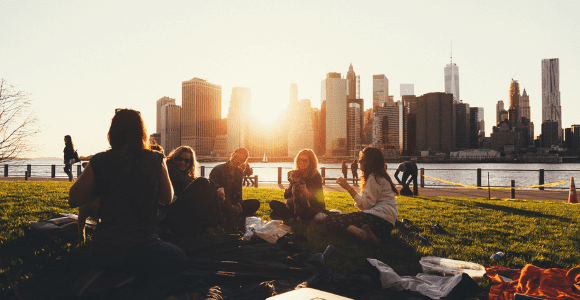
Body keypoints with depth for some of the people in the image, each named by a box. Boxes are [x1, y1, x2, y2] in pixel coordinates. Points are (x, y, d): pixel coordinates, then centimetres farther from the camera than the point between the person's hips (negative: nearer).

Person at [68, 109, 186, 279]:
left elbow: (73, 200, 5)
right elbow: (167, 199, 10)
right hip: (140, 252, -5)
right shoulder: (156, 160, -5)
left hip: (101, 255, 5)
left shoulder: (99, 161, -4)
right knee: (180, 258, 21)